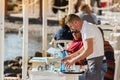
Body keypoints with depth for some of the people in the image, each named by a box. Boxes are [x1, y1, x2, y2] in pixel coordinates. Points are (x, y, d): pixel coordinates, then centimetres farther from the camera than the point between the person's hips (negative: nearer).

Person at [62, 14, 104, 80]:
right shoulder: (84, 28, 14)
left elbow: (89, 50, -24)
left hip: (95, 59, -10)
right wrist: (70, 56, 20)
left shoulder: (87, 29, -17)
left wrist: (73, 60, -19)